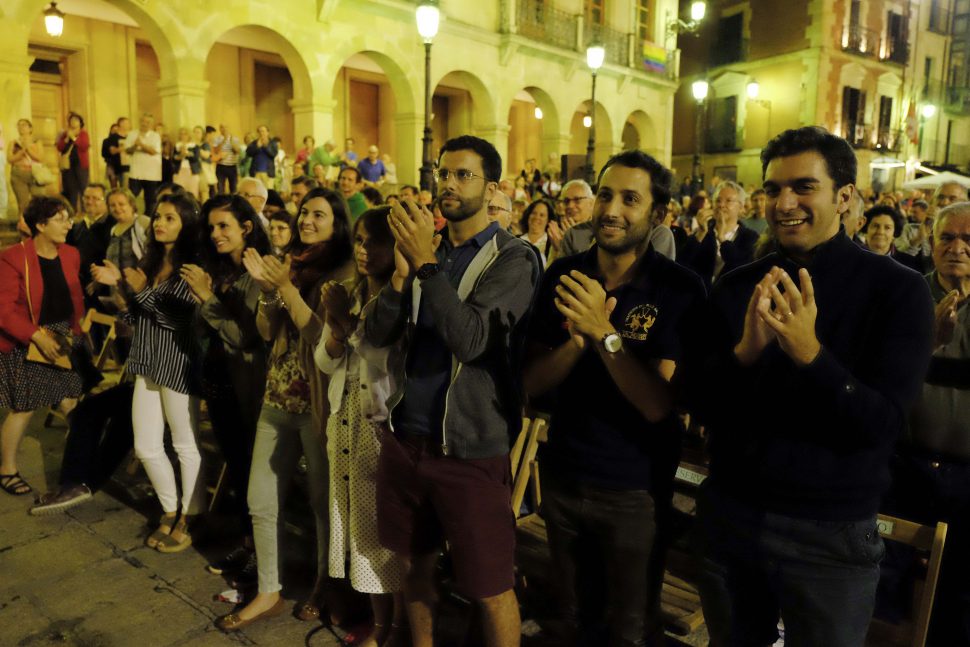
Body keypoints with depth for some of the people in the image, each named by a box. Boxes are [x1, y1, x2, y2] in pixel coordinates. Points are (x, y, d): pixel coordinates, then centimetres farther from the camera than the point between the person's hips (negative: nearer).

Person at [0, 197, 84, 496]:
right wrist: (37, 336, -23)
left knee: (72, 404, 7)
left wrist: (77, 330, 2)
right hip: (25, 343, -5)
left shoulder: (71, 254, 3)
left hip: (63, 337, 5)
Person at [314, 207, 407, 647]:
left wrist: (348, 321, -18)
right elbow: (325, 361, 7)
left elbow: (386, 362, -20)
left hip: (390, 425, -7)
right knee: (362, 524, 14)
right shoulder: (348, 294, 10)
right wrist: (336, 326, -11)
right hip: (346, 422, 7)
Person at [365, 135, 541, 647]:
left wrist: (426, 263, -25)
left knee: (490, 589, 7)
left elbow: (471, 340, -23)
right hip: (406, 436, 6)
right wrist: (402, 273, -15)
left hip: (469, 447, -5)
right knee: (415, 564, 20)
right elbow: (377, 335, 1)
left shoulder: (513, 259, -9)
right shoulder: (425, 248, 9)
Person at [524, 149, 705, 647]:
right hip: (561, 477, 3)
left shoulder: (680, 288, -15)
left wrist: (605, 333, -33)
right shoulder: (563, 275, -5)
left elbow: (659, 404, -21)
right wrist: (578, 340, -25)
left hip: (635, 488, -3)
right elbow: (533, 383, -7)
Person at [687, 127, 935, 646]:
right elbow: (699, 406, -5)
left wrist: (809, 353, -32)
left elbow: (881, 426, -16)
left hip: (830, 533, -3)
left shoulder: (897, 290, -10)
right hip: (726, 514, 3)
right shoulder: (735, 287, -1)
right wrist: (745, 350, -24)